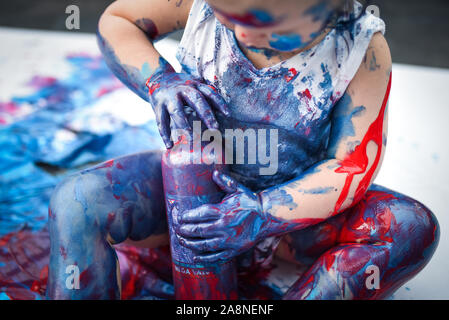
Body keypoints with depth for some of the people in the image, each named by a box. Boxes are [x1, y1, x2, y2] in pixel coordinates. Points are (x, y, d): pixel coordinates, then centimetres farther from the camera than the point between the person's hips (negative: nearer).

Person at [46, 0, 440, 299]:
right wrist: (159, 82, -24)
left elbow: (355, 163, -18)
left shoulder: (363, 50, -20)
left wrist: (266, 214, -33)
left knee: (414, 228, -26)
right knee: (76, 200, -23)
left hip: (290, 198, 0)